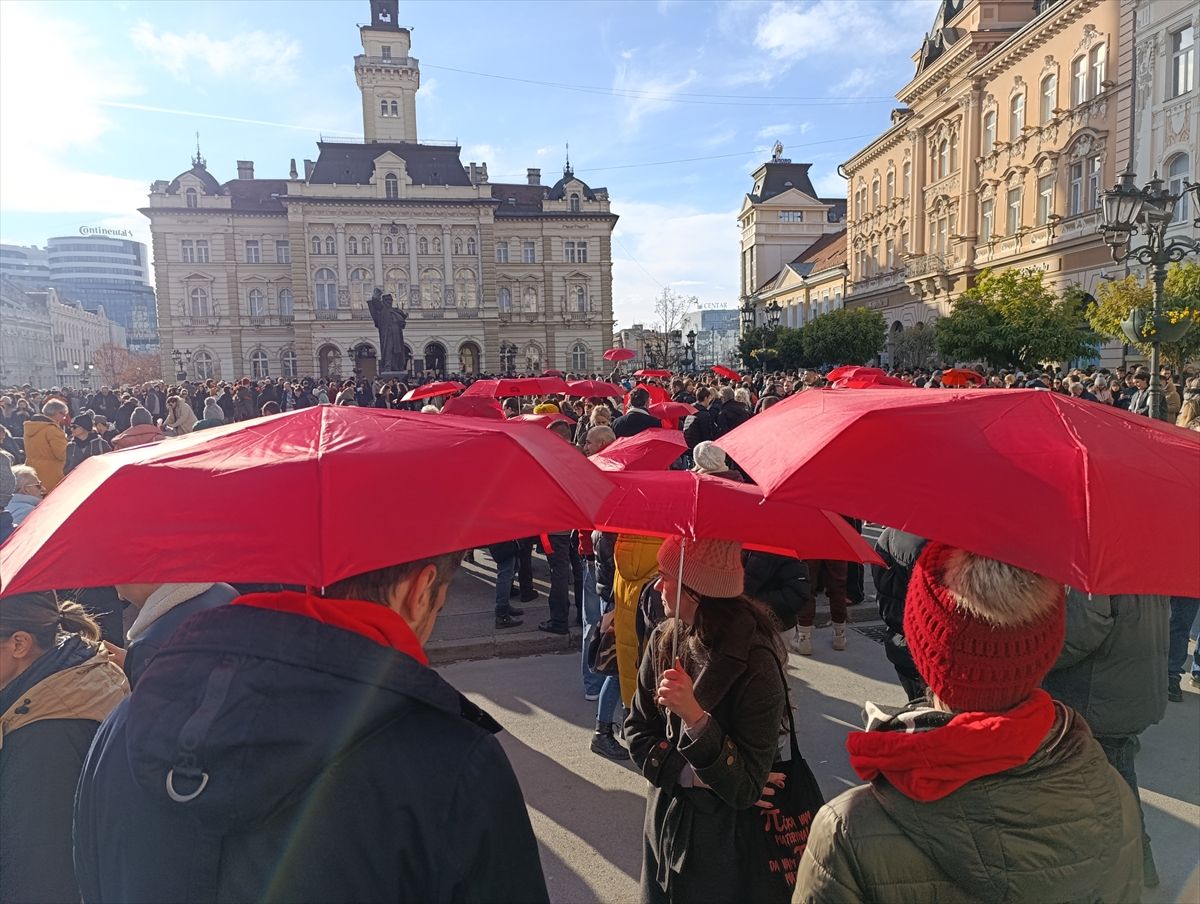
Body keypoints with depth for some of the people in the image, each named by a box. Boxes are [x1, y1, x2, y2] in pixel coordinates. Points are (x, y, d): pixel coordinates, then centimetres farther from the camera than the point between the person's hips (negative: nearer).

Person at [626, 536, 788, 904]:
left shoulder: (755, 664, -26)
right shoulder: (664, 639, -9)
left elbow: (746, 789, -24)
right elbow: (638, 732, -2)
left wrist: (695, 716, -37)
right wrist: (690, 774, -17)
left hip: (722, 845, -5)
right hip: (664, 822, 5)